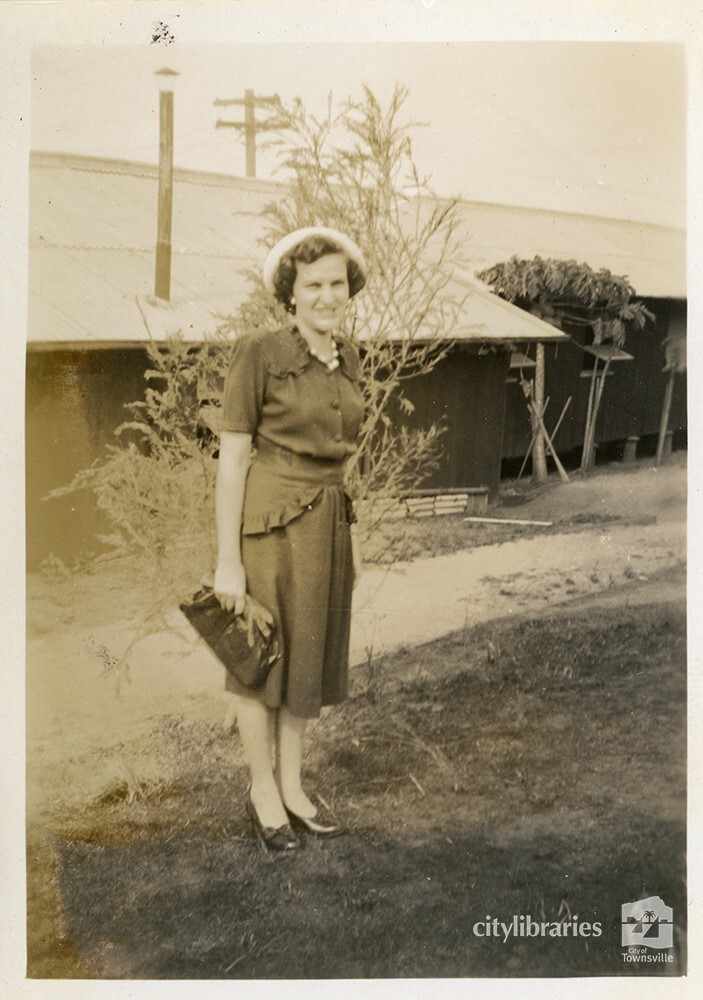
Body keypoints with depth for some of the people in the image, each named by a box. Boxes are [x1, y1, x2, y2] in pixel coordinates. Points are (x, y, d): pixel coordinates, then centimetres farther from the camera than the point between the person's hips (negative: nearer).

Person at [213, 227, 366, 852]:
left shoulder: (347, 358, 6)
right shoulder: (259, 354, -14)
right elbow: (231, 458, -13)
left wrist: (351, 533, 15)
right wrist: (228, 561, -14)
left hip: (328, 523, 7)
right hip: (272, 523, -7)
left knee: (310, 656, 16)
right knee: (262, 659, 10)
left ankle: (292, 786, 34)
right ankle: (263, 791, 29)